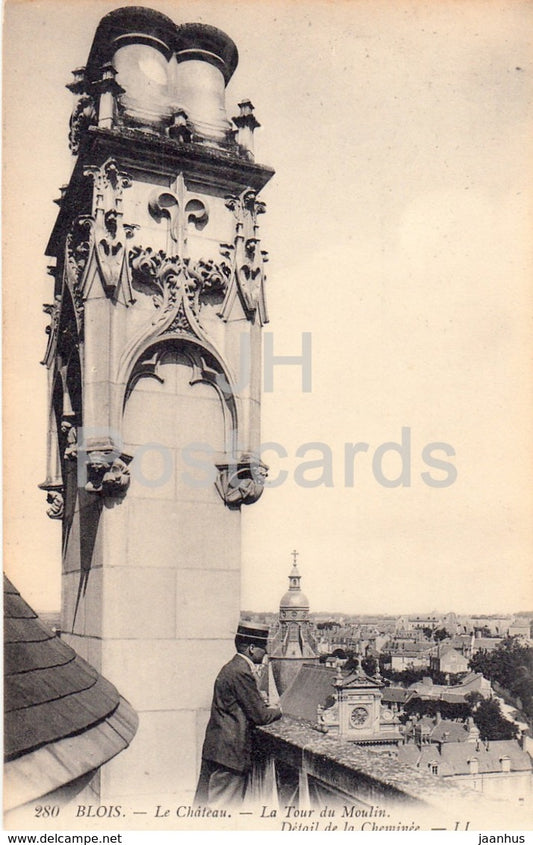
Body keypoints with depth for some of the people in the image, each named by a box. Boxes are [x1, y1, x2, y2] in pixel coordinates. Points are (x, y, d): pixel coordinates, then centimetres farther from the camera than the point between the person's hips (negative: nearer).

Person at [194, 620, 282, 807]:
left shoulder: (233, 667, 12)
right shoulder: (241, 673, -19)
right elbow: (260, 716, -16)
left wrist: (267, 707, 8)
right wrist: (277, 711, 2)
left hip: (215, 748, 10)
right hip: (231, 751, -10)